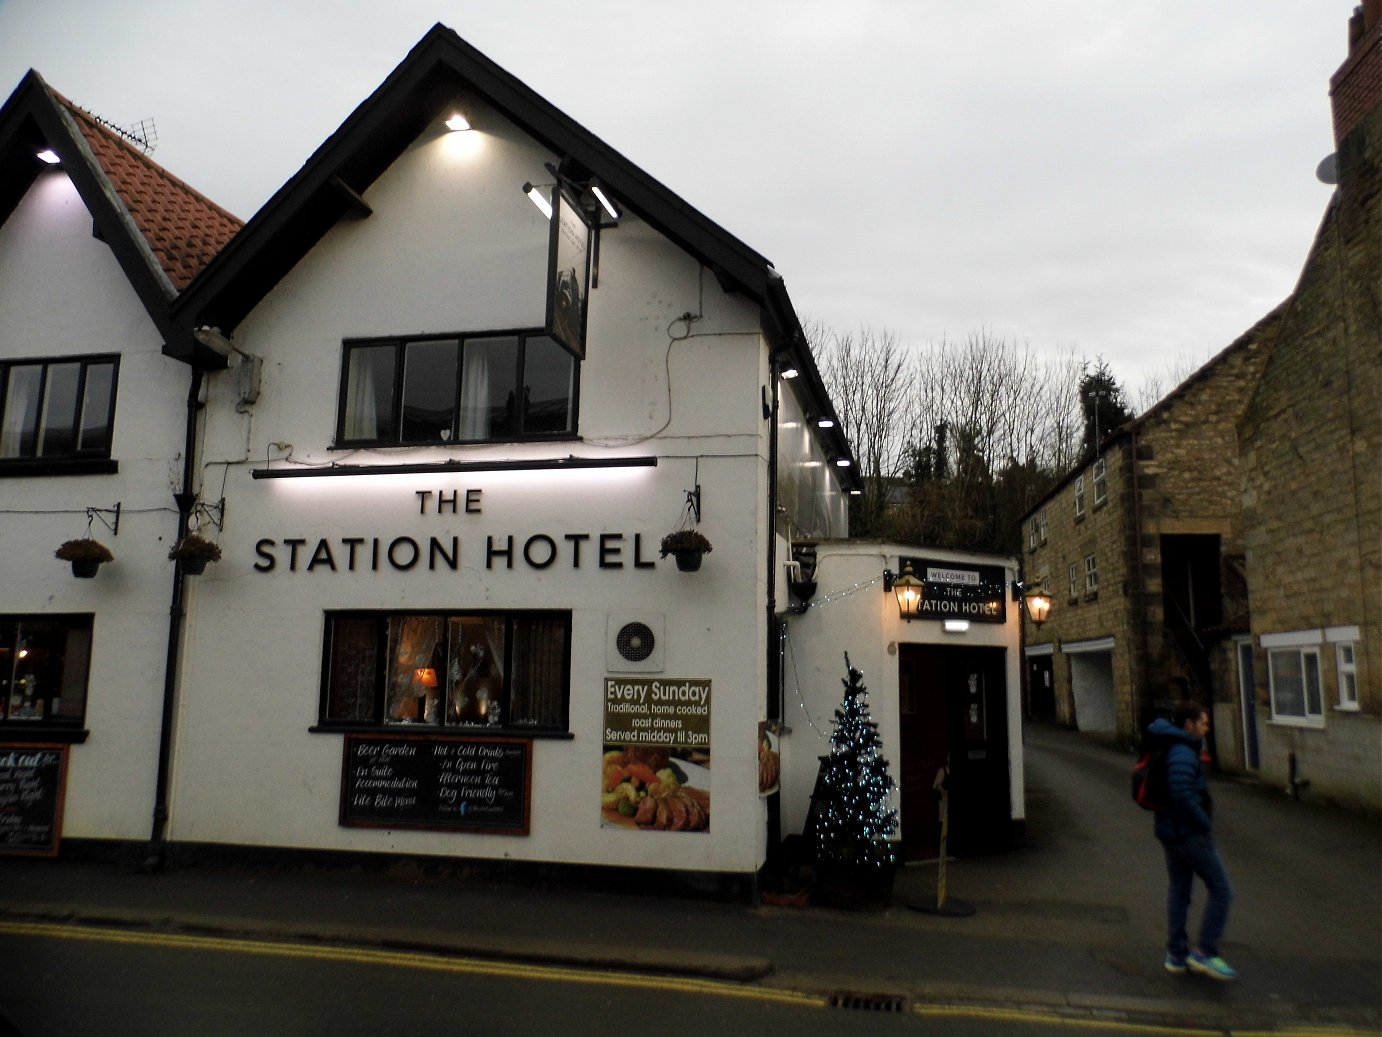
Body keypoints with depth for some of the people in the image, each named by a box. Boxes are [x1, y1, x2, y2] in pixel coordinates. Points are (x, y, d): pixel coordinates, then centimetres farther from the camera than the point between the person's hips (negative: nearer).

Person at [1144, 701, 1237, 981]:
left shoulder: (1171, 749, 13)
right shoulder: (1182, 752, -18)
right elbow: (1182, 795, -29)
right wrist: (1205, 824, -18)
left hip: (1170, 831, 10)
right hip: (1190, 832, -10)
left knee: (1178, 891, 14)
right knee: (1221, 890, -2)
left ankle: (1176, 955, 20)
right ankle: (1205, 952, 0)